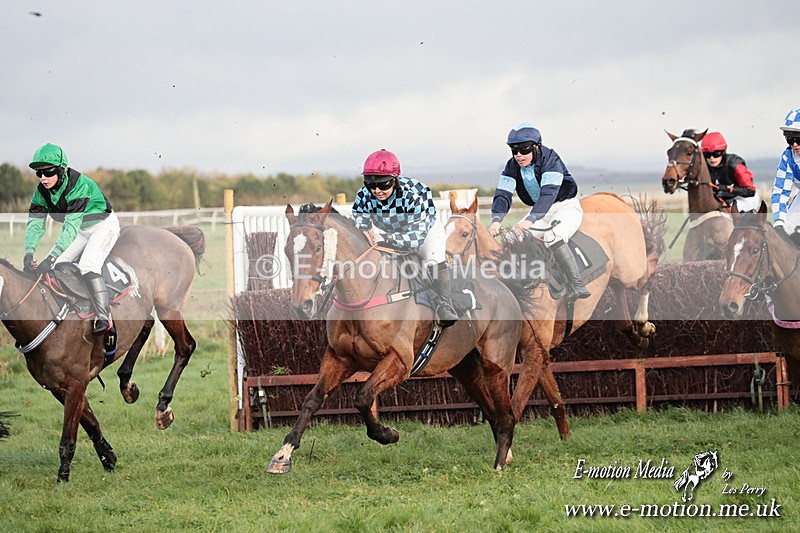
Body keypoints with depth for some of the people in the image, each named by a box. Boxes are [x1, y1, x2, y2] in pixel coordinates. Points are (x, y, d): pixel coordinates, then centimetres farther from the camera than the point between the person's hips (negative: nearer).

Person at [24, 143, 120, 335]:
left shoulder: (78, 185, -33)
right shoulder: (42, 191, -11)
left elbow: (71, 226, -39)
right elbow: (35, 223, -15)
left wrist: (51, 258, -47)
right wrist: (28, 254, -34)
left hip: (103, 224, -7)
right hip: (80, 230, 7)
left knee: (88, 265, -29)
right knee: (55, 268, -8)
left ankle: (103, 317, -30)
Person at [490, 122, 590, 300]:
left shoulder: (550, 160, -25)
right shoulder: (513, 166, -6)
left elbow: (549, 193, -37)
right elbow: (503, 194, -14)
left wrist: (530, 220, -51)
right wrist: (496, 221, -34)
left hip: (566, 207, -7)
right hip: (540, 211, 7)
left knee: (552, 238, -34)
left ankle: (577, 285, -32)